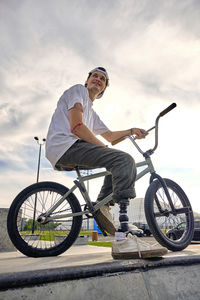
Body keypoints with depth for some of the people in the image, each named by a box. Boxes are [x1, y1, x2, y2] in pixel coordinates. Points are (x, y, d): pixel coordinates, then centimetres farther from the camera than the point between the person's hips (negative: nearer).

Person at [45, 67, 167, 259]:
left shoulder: (92, 112, 33)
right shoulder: (78, 90, 5)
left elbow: (109, 136, 33)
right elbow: (76, 126, -11)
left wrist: (131, 131, 18)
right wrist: (104, 148, -10)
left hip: (72, 150, 10)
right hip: (65, 145, -10)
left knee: (120, 161, 16)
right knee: (125, 160, -25)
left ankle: (102, 205, 7)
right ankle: (122, 241, -32)